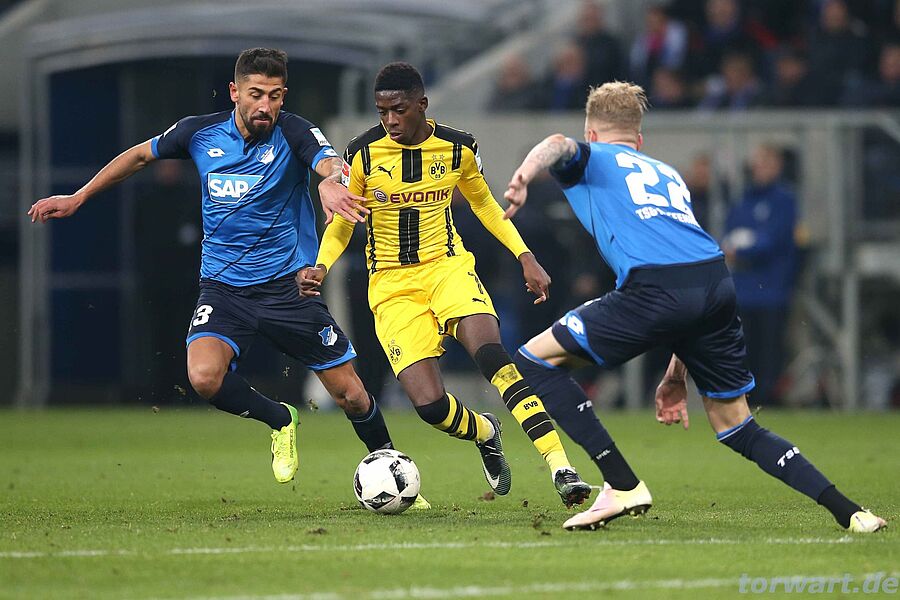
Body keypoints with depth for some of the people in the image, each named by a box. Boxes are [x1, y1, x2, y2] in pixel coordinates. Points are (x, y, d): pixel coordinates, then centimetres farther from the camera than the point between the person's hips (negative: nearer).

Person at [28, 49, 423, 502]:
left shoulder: (293, 133, -12)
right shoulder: (200, 133, -3)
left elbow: (331, 164, -33)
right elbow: (140, 156, 15)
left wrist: (332, 182, -58)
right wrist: (77, 198, 18)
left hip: (288, 286, -2)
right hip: (223, 289, 2)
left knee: (351, 395, -2)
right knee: (204, 376, -25)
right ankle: (280, 421, 5)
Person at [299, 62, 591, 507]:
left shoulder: (458, 148, -1)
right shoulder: (363, 154, -5)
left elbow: (485, 205, 17)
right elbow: (340, 225, 6)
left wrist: (525, 257, 8)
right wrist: (321, 267, -13)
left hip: (447, 267, 0)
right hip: (392, 286, 0)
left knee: (493, 358, -29)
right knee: (429, 403, -16)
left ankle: (559, 466, -35)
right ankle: (484, 432, 21)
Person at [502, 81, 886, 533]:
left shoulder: (591, 158, 22)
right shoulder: (668, 174, 37)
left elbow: (560, 145, -4)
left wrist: (525, 174, -29)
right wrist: (676, 374, 36)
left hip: (655, 288, -6)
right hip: (717, 281, 6)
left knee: (536, 359, 8)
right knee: (737, 428, 19)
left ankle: (623, 486, 1)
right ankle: (849, 512, 10)